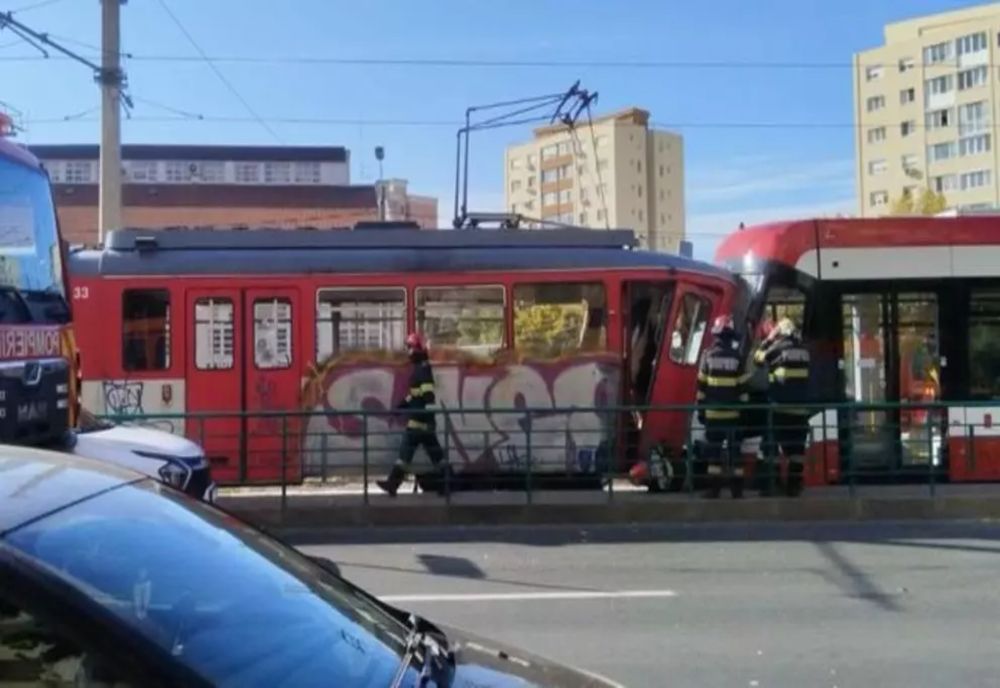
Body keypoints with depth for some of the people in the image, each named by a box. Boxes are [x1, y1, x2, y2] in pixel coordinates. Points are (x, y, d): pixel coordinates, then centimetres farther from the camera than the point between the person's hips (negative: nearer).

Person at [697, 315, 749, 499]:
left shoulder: (708, 356, -1)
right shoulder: (737, 358, -3)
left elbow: (701, 385, 1)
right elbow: (742, 386, -1)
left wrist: (700, 409, 7)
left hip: (713, 412, 0)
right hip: (732, 413, 0)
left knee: (714, 450, 3)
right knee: (734, 450, 4)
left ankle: (714, 487, 1)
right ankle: (737, 488, 4)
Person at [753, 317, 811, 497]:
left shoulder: (776, 349, -7)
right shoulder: (804, 351, 7)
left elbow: (758, 358, 12)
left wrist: (768, 339, 16)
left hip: (780, 407, -4)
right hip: (800, 408, 4)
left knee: (772, 445, 3)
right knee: (797, 447, 8)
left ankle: (770, 484, 1)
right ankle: (794, 485, 8)